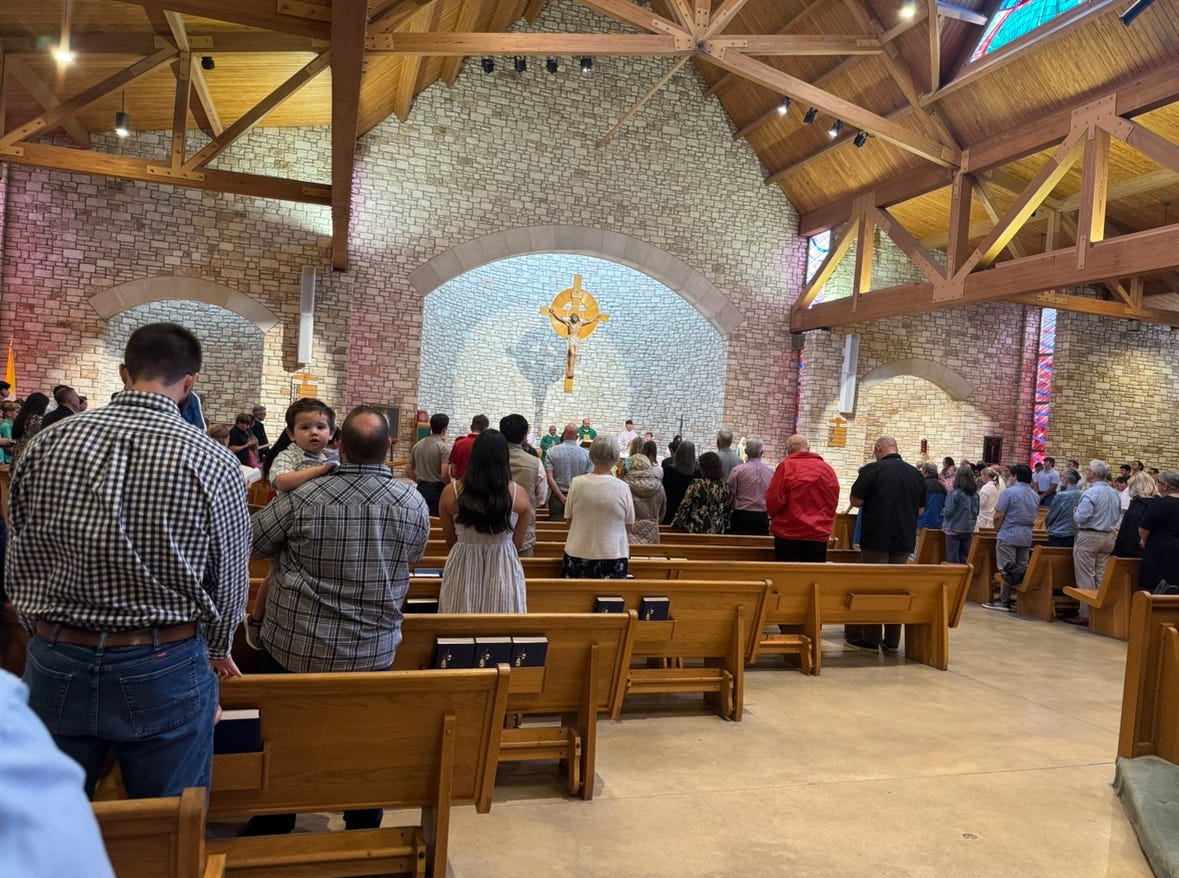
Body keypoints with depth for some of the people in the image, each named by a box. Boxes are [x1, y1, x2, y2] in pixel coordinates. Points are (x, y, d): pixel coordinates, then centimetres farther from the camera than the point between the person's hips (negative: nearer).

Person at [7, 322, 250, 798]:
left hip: (55, 668, 3)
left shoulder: (45, 445, -6)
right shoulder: (213, 463, -15)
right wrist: (217, 649, 16)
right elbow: (230, 581, -5)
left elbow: (20, 567, 4)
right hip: (162, 671, -3)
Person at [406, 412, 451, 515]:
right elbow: (444, 475, -20)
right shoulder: (444, 447, -12)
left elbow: (408, 471, 12)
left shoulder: (417, 445, 8)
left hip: (421, 489, 6)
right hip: (437, 490, -6)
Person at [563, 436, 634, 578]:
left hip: (578, 555, 1)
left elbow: (568, 519, 3)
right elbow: (628, 525, 1)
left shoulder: (577, 483, -8)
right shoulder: (622, 487, -10)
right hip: (613, 556, -1)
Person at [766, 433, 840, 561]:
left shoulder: (786, 466, -8)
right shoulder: (828, 468, 4)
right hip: (819, 536, 3)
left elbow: (774, 500, -10)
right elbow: (833, 502, 10)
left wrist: (774, 517, 10)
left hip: (788, 534, -3)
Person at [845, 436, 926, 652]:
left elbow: (856, 500, -8)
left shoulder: (872, 470, -10)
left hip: (876, 539, -4)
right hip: (904, 541, 5)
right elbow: (921, 509, 14)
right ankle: (892, 641, 14)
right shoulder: (915, 474, 6)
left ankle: (871, 639, 7)